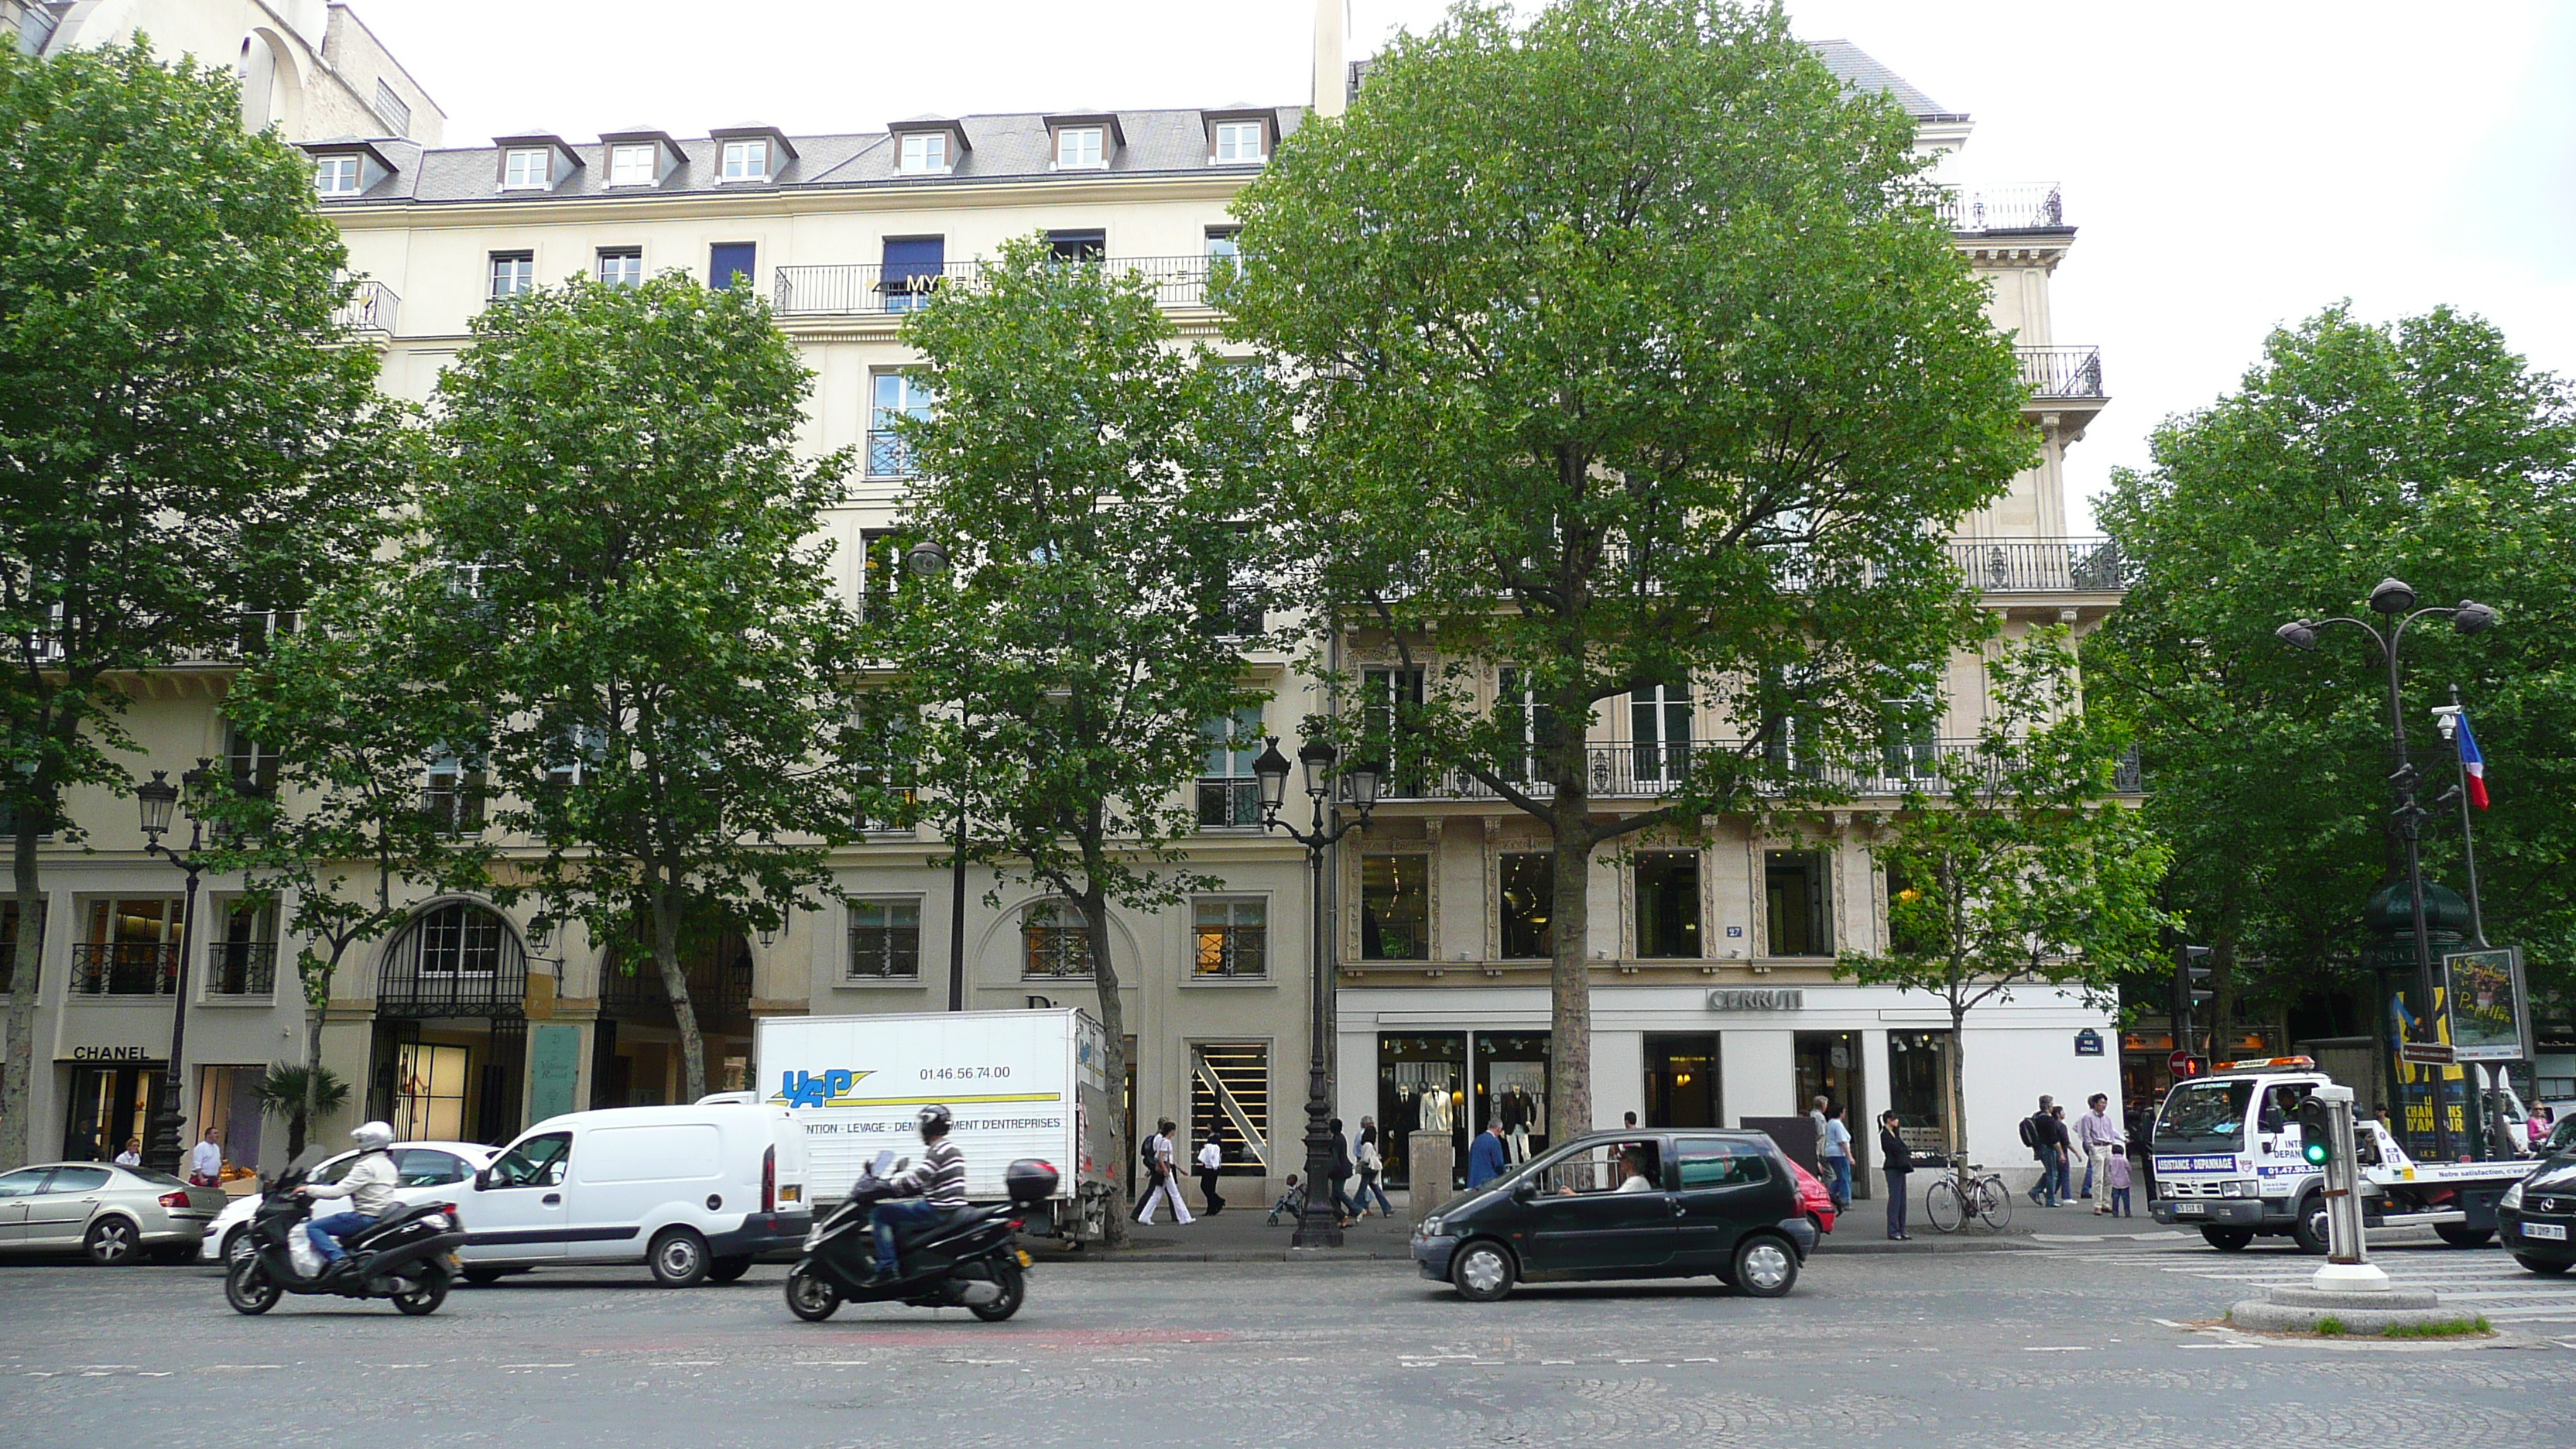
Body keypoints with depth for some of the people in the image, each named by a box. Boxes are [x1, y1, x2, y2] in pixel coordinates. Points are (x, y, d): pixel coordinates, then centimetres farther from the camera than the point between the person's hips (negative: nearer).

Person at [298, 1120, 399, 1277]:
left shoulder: (366, 1167, -14)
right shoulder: (387, 1164, 15)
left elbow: (338, 1191, -18)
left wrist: (309, 1189, -6)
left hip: (367, 1217, -10)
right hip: (384, 1215, 10)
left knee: (313, 1227, -8)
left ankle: (337, 1258, -25)